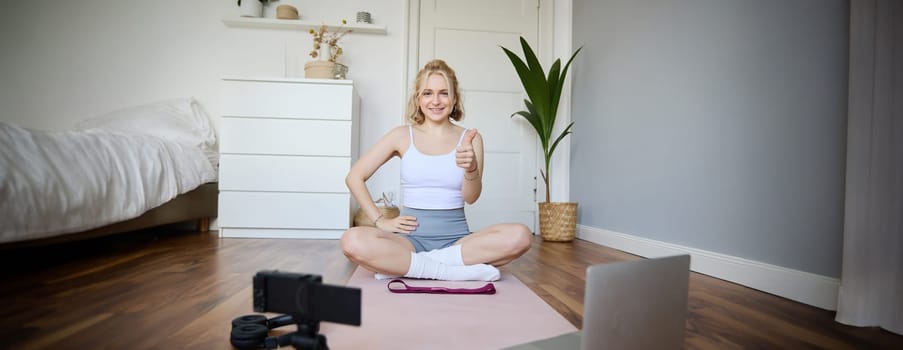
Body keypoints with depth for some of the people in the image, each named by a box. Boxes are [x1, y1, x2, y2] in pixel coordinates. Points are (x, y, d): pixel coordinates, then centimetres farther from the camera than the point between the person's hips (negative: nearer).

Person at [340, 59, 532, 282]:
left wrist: (471, 169, -30)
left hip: (456, 238, 1)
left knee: (520, 236, -27)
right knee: (352, 241, -30)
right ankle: (463, 270, -22)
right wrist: (380, 221, -2)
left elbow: (471, 197, -8)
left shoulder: (470, 139, 4)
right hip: (411, 237, -1)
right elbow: (354, 177, 8)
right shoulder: (402, 136, 4)